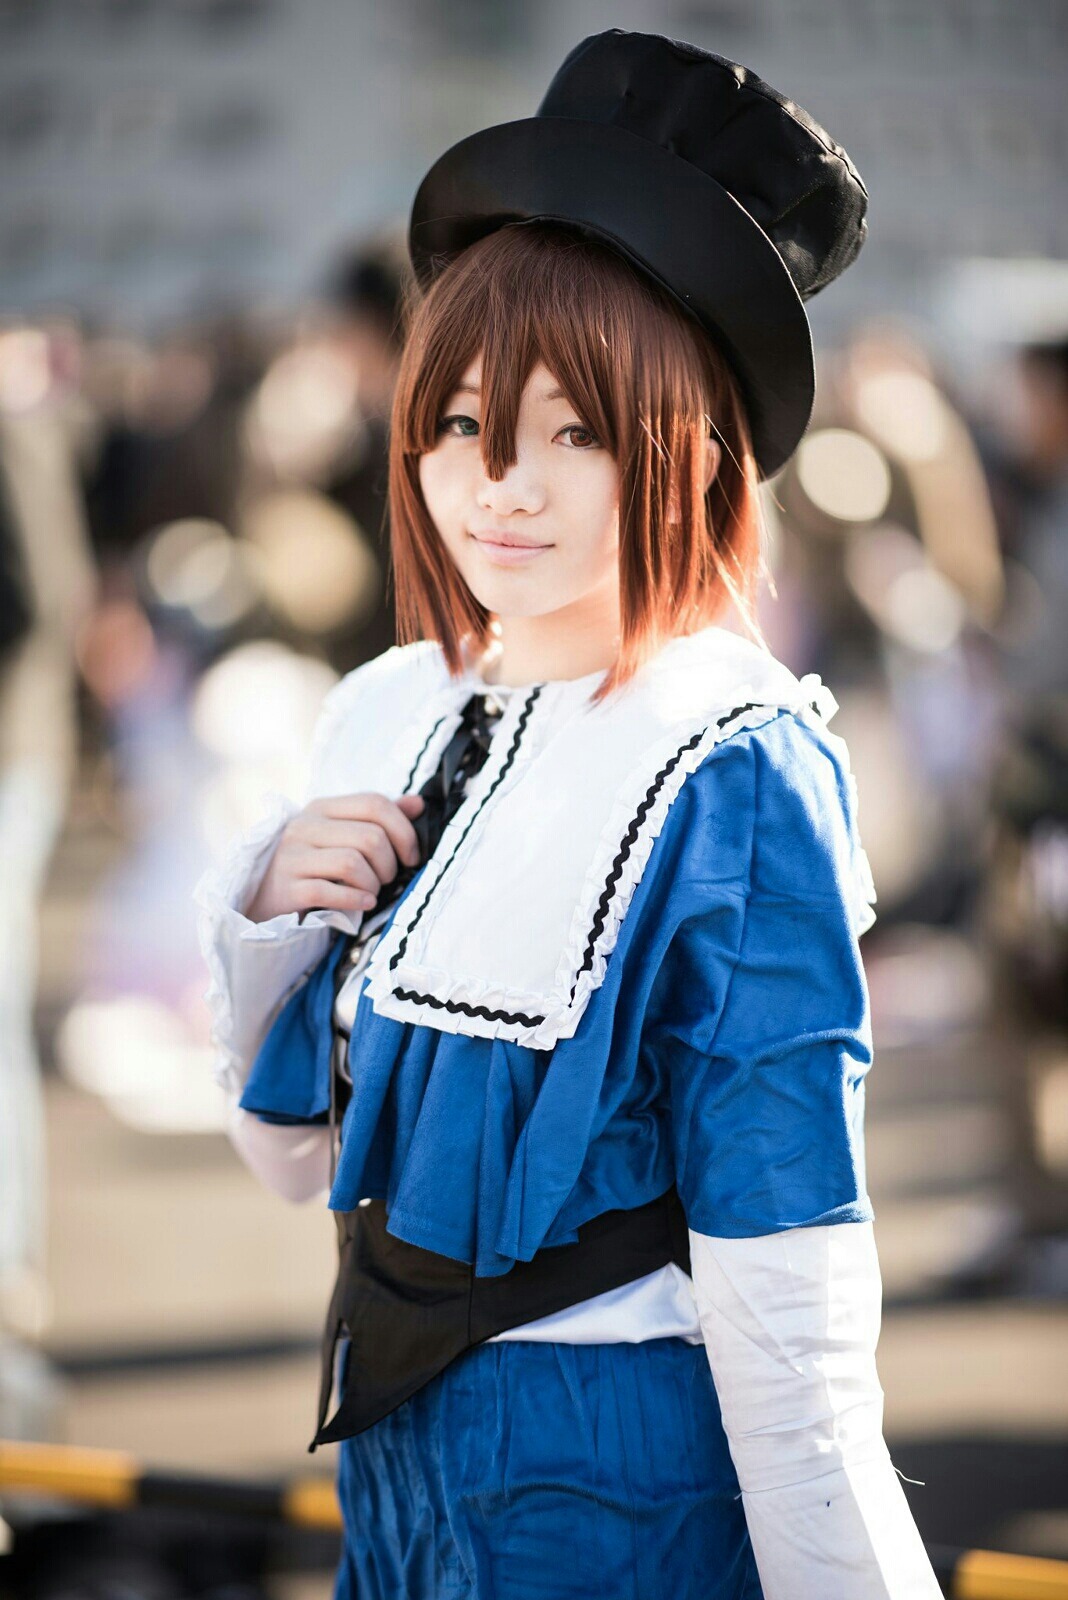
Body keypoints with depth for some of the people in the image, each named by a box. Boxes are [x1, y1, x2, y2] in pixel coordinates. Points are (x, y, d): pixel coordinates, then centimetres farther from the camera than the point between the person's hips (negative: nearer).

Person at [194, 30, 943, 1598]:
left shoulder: (733, 778, -16)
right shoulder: (385, 715, 4)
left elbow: (783, 1275, -18)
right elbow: (300, 1149, 11)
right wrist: (268, 908, -6)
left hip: (620, 1471, -7)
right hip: (395, 1443, 7)